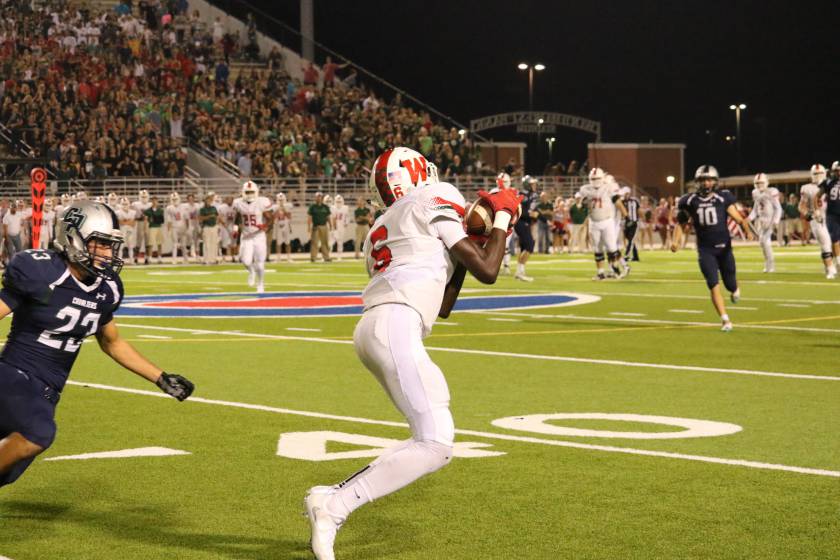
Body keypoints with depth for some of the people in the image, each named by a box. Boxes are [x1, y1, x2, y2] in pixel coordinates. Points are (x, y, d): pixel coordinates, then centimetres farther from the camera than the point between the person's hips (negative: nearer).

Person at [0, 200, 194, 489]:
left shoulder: (106, 290, 4)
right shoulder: (39, 273, -17)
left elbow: (112, 343, 20)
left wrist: (162, 379, 17)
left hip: (47, 393, 7)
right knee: (40, 433, -35)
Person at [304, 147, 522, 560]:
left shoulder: (382, 231, 31)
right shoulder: (432, 204, 7)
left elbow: (442, 307, 33)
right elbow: (487, 272, 4)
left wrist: (465, 247, 33)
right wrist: (502, 218, 18)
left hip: (372, 330, 10)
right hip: (395, 327, -10)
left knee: (432, 439, 16)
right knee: (435, 445, -16)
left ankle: (332, 499, 9)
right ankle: (334, 507, -21)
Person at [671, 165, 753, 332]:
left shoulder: (723, 198, -4)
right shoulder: (690, 201, 0)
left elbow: (737, 217, -10)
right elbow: (681, 223, 8)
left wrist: (747, 230, -28)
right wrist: (676, 240, -8)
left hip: (724, 247, 0)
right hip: (705, 250, 0)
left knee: (730, 284, 8)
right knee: (714, 286, -11)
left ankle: (735, 290, 47)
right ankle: (725, 320, -5)